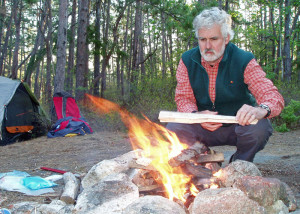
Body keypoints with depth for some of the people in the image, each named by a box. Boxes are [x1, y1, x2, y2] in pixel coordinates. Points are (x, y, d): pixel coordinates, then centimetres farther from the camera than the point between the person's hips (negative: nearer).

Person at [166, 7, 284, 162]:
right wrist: (196, 115, -28)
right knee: (173, 129, -24)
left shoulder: (244, 61, -13)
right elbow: (183, 98, -3)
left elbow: (273, 96, -19)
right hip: (204, 129, 2)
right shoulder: (187, 61, -5)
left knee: (259, 128, -33)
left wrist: (262, 110, -45)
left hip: (239, 126, -1)